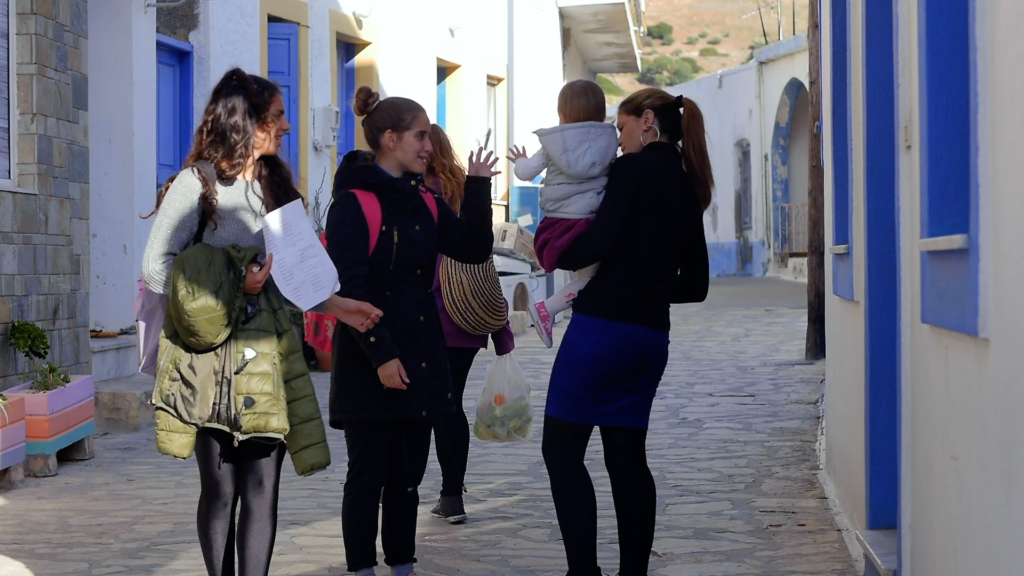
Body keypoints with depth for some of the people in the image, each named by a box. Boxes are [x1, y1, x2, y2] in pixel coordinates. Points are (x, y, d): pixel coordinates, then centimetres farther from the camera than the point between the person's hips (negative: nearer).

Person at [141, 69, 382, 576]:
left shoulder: (274, 183, 16)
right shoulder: (197, 183, -5)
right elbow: (157, 269, -7)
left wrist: (335, 304, 6)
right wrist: (231, 288, -12)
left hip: (267, 350, 5)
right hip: (211, 359, -5)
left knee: (262, 489, -1)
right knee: (220, 488, 2)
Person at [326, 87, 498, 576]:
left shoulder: (423, 203, 12)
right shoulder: (353, 203, -10)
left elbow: (474, 250, 7)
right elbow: (350, 289, -16)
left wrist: (477, 189, -1)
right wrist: (381, 356, -21)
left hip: (420, 360, 7)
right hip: (370, 366, -7)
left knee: (407, 476, 11)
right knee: (368, 475, 1)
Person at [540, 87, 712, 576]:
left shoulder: (633, 169, -7)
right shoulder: (688, 188, 16)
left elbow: (599, 244, -19)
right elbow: (694, 286, 18)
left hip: (604, 326, -8)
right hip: (651, 334, 8)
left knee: (561, 448, -2)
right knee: (627, 454, 13)